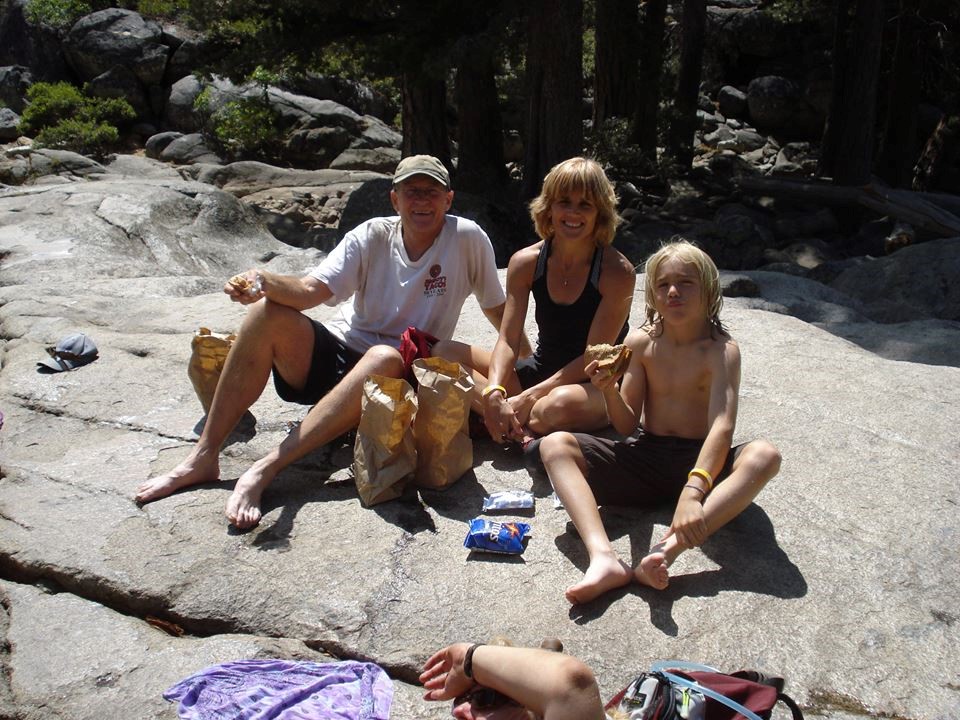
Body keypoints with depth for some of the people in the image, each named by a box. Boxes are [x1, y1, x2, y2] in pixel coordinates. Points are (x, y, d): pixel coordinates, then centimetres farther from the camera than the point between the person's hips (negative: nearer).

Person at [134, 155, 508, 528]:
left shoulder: (467, 238, -6)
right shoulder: (372, 236, -1)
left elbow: (499, 312, 2)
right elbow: (310, 290, -13)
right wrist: (264, 281, -32)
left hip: (395, 373, -3)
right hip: (335, 352, 3)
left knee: (387, 358, -39)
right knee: (267, 312, -23)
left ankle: (264, 470, -39)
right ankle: (203, 457, -18)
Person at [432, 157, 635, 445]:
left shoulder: (617, 271, -15)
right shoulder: (525, 263, -3)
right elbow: (508, 341, -8)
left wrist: (528, 398, -24)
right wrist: (493, 393, -29)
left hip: (599, 387, -5)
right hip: (541, 371, 5)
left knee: (562, 403, -42)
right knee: (444, 353, -11)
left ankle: (512, 428, -11)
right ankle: (521, 428, -24)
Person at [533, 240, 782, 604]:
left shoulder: (722, 350, -9)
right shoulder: (641, 343, 0)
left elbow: (722, 426, -24)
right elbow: (627, 427, 1)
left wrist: (693, 491, -41)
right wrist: (609, 391, -22)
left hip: (700, 463, -2)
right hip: (645, 457, 3)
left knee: (765, 455, -33)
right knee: (554, 444, -17)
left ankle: (668, 549, -46)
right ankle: (604, 557, -40)